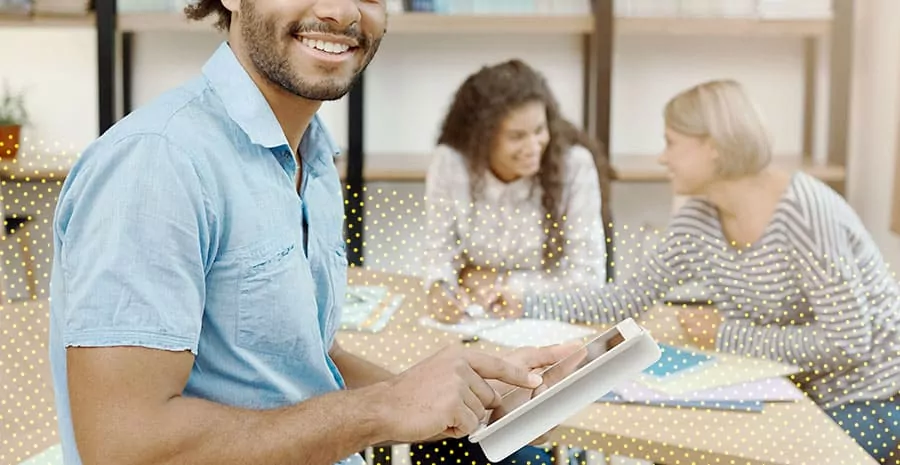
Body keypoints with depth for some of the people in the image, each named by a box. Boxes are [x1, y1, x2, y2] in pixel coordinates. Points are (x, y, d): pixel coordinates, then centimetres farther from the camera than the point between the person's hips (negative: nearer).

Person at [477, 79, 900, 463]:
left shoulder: (806, 211, -28)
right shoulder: (697, 220, -5)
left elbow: (847, 342, -28)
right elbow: (629, 298, 2)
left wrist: (726, 336, -22)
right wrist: (527, 306, -7)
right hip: (807, 393, 7)